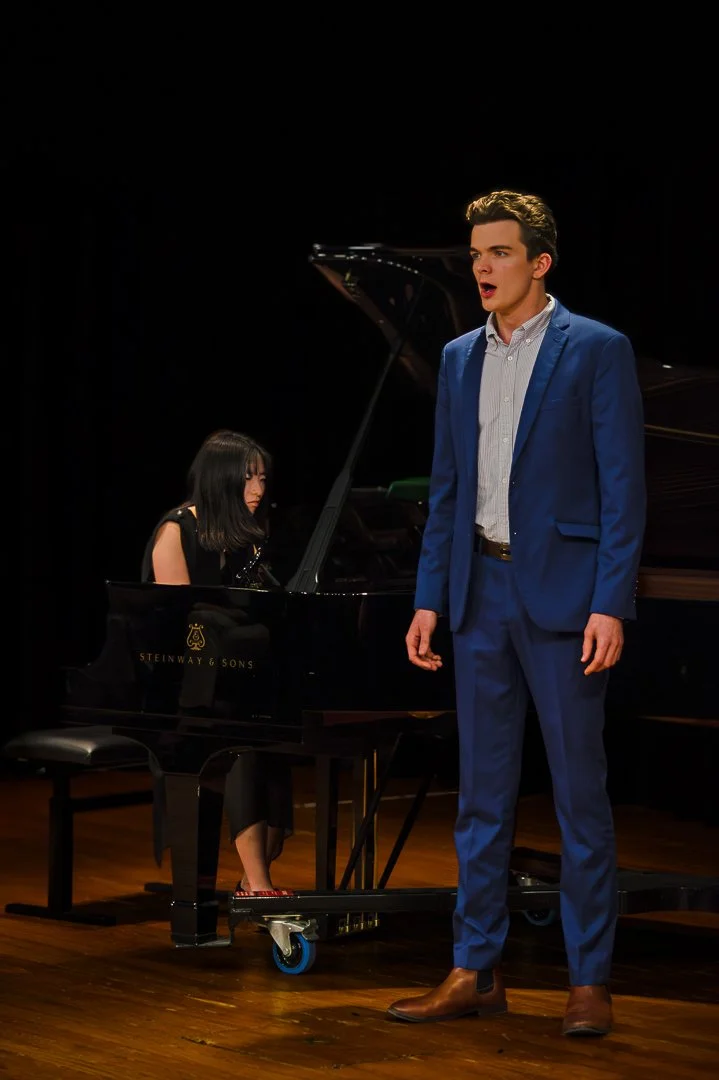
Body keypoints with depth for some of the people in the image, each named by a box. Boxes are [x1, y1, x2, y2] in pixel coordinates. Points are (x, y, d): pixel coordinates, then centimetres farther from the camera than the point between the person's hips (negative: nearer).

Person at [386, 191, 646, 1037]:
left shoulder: (597, 352, -4)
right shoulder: (459, 359, 13)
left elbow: (623, 488, -8)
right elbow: (445, 490, 15)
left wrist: (610, 605, -15)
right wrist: (429, 600, 9)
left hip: (560, 594, -5)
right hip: (481, 591, 5)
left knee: (580, 792, 0)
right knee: (481, 793, 8)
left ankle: (589, 981, 7)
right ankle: (475, 972, 14)